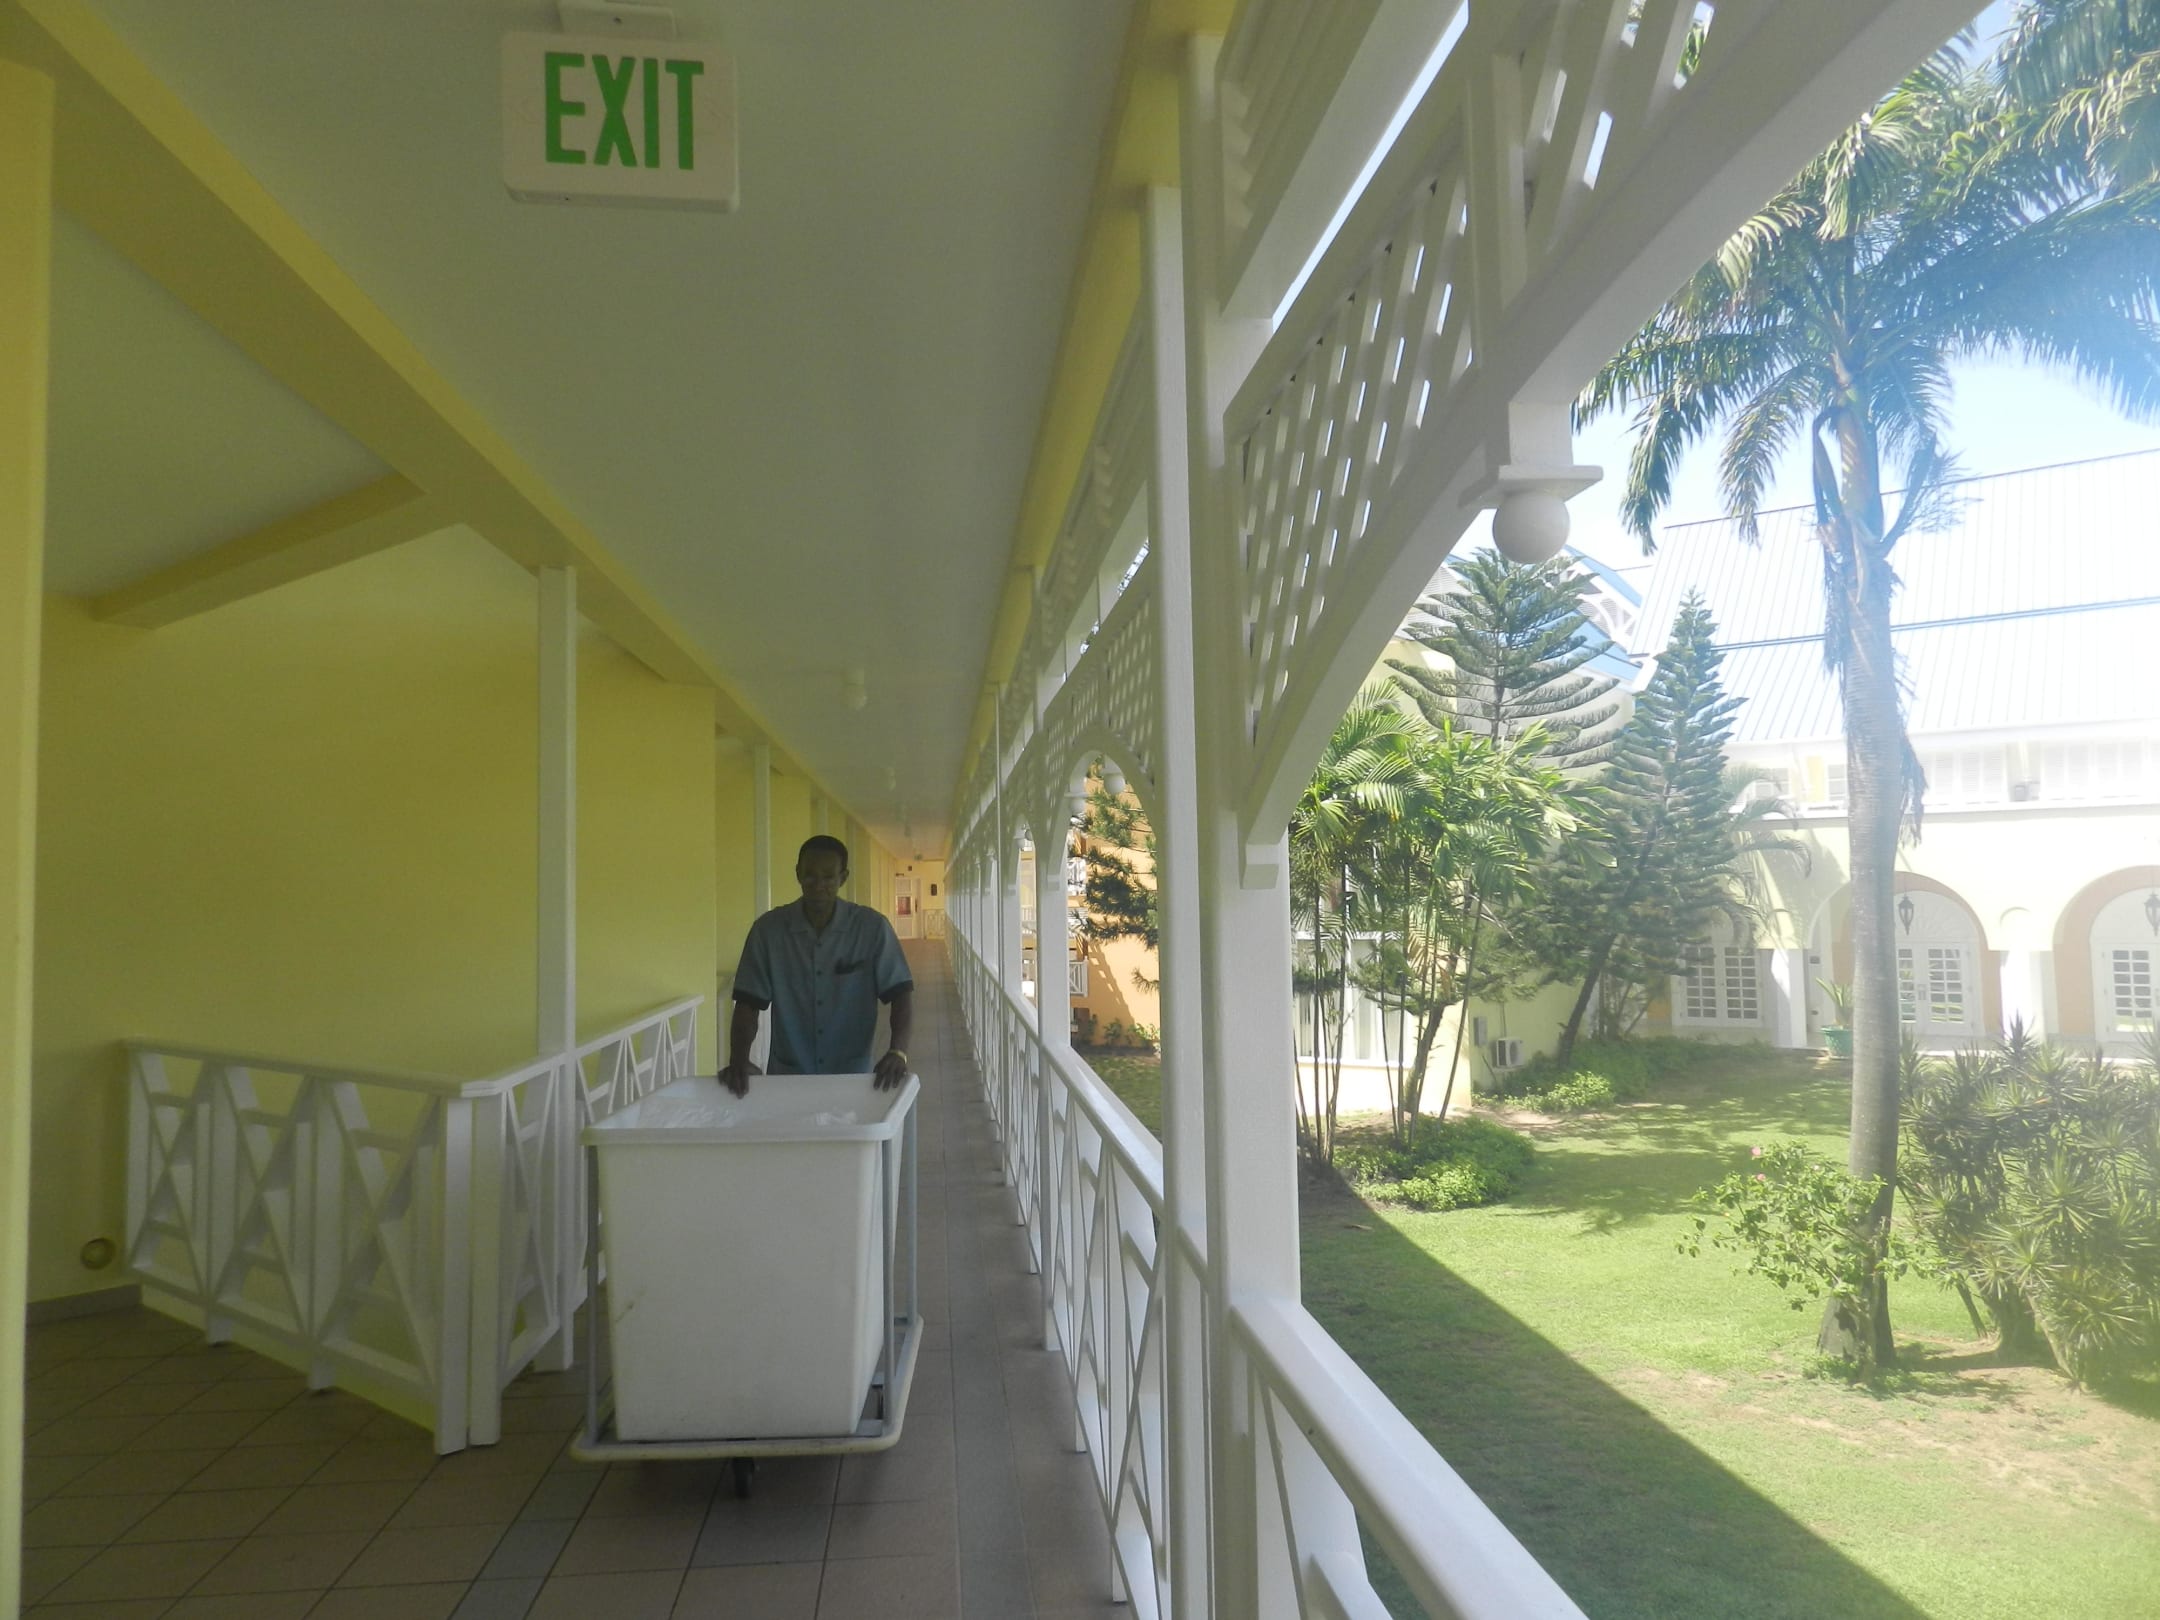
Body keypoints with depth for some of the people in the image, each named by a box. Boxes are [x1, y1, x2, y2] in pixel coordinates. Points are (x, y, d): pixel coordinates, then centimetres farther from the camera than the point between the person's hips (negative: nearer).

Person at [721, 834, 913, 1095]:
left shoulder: (872, 927, -6)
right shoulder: (768, 929, -3)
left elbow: (901, 993, -8)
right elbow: (748, 1003, -3)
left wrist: (897, 1052, -25)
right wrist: (738, 1061, -19)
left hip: (854, 1078, 0)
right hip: (788, 1079, 1)